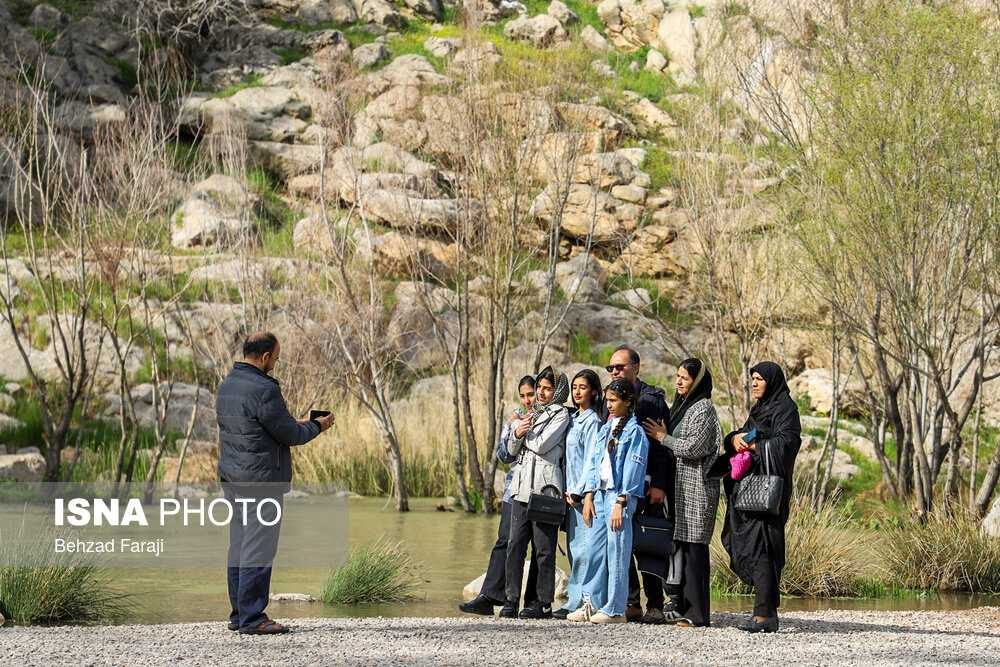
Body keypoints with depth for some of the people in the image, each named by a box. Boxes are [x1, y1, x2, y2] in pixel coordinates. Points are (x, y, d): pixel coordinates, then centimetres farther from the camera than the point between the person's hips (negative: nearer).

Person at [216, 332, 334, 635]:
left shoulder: (226, 386, 11)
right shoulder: (263, 390, -18)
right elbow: (290, 434, -13)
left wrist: (297, 426, 20)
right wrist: (317, 427, 7)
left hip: (232, 478, 9)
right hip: (261, 479, -9)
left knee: (239, 547, 13)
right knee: (259, 550, -6)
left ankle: (239, 614, 17)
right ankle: (252, 617, -5)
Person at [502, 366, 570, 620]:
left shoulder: (560, 415, 0)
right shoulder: (530, 413, 21)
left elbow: (541, 445, -11)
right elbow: (513, 450, 18)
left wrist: (525, 432, 5)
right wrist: (518, 433, -2)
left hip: (545, 488, -6)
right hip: (521, 486, 6)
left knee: (544, 549, -2)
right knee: (515, 546, 1)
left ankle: (544, 603, 2)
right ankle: (511, 600, 4)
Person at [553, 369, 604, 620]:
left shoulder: (592, 421, -9)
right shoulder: (574, 419, 16)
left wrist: (577, 491, -13)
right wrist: (568, 490, 13)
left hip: (584, 492, -9)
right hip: (571, 492, 9)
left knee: (581, 549, -7)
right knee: (573, 548, 9)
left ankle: (577, 602, -7)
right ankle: (576, 601, 12)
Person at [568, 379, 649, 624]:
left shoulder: (635, 432, -6)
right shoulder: (605, 429, 16)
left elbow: (631, 470, -11)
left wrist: (620, 503, -16)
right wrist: (588, 496, 9)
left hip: (620, 497, -7)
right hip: (600, 494, 7)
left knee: (617, 553, -4)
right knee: (594, 550, 7)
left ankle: (615, 610, 0)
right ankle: (592, 603, 14)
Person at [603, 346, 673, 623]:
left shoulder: (651, 400, -4)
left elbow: (662, 444, -9)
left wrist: (659, 485, -16)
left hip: (646, 484, -6)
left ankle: (655, 605, 2)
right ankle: (631, 603, 9)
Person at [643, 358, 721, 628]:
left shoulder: (703, 408, -9)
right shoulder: (681, 405, 19)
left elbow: (694, 447, -17)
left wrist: (663, 437, -7)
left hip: (696, 486, -9)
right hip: (680, 485, 9)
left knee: (694, 547, -9)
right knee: (681, 545, 9)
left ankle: (697, 613, -8)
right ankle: (683, 608, 13)